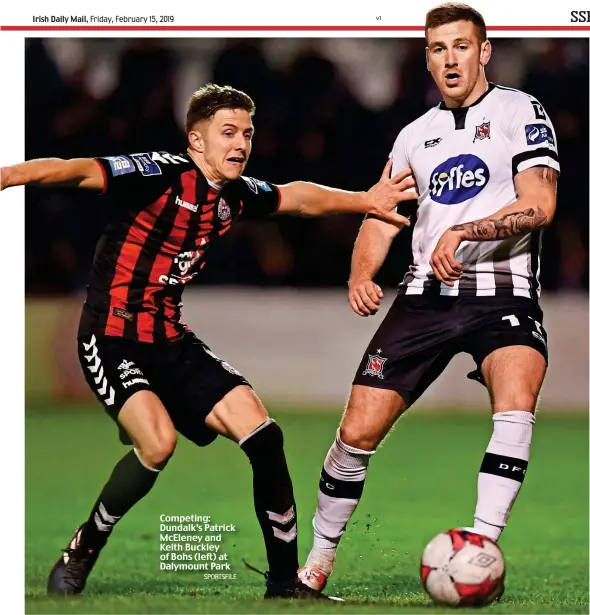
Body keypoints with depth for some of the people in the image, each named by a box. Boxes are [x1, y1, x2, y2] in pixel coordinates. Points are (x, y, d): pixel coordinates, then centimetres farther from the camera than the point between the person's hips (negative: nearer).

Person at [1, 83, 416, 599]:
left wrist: (364, 202, 30)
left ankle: (285, 582, 6)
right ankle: (76, 561, -7)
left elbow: (297, 197, 27)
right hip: (112, 338, -7)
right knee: (158, 441, -29)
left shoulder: (237, 195, 5)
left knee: (262, 434, -6)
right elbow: (76, 171, -31)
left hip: (172, 341, 7)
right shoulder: (160, 175, -17)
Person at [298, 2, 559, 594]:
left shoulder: (520, 110, 4)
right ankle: (319, 559, 12)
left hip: (502, 290, -4)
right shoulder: (415, 134, 19)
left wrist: (463, 233, -19)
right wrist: (361, 275, -1)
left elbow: (539, 205, -8)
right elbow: (381, 215, 20)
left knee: (516, 397, -33)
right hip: (426, 293, 4)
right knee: (359, 429, -4)